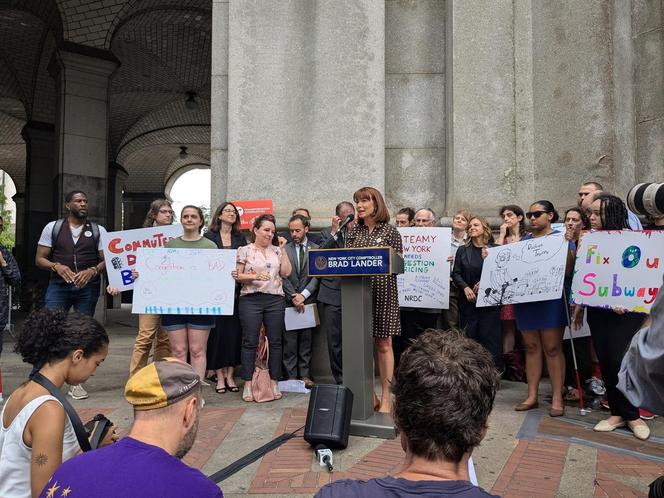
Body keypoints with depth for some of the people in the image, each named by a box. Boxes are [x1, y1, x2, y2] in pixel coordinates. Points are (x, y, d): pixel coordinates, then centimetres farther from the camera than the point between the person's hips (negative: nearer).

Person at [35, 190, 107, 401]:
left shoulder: (98, 230, 7)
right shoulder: (52, 227, 7)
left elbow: (106, 260, 4)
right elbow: (39, 259, 5)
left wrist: (92, 270, -16)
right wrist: (56, 266, -15)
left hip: (87, 288, 1)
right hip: (58, 286, -1)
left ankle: (76, 382, 16)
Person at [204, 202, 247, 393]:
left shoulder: (241, 238, 12)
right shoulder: (209, 236, 3)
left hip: (235, 291, 3)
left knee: (234, 331, 4)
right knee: (217, 331, 0)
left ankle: (230, 375, 14)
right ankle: (219, 376, 11)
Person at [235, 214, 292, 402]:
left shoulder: (277, 250, 12)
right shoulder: (245, 250, 4)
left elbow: (286, 272, 2)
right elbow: (238, 276, 0)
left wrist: (283, 249, 2)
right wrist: (255, 276, -16)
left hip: (275, 300, 3)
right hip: (251, 300, -3)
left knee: (275, 342, 6)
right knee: (250, 342, 0)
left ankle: (274, 383, 15)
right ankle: (247, 385, 8)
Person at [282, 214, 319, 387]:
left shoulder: (316, 249, 4)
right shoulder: (284, 249, 6)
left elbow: (317, 276, -1)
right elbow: (283, 276, 1)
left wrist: (303, 295, -10)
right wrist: (293, 296, -9)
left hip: (308, 301, 0)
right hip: (288, 302, 0)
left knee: (306, 340, 5)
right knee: (289, 341, 2)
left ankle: (305, 375, 14)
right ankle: (291, 376, 10)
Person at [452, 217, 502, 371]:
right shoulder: (462, 250, 11)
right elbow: (456, 273, 5)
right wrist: (466, 287, -9)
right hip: (468, 300, 2)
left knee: (490, 336, -2)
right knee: (469, 335, 3)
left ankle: (494, 369, 5)